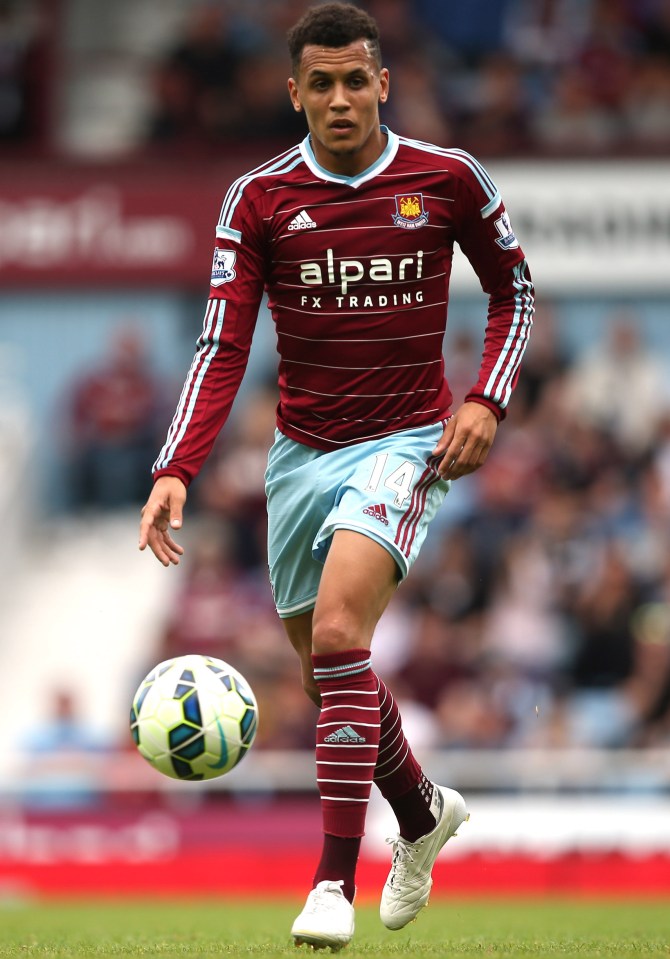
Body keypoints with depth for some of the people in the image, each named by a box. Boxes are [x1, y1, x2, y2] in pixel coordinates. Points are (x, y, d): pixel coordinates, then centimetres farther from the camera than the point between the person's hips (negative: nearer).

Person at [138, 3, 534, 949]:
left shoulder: (448, 180, -5)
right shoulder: (260, 197, -3)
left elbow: (513, 289, 11)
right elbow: (223, 346, -6)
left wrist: (487, 401, -5)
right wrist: (175, 472, -19)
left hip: (403, 443, -4)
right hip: (302, 451, 4)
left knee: (337, 631, -25)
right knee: (324, 664, 14)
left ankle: (334, 884, -24)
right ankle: (424, 812, 44)